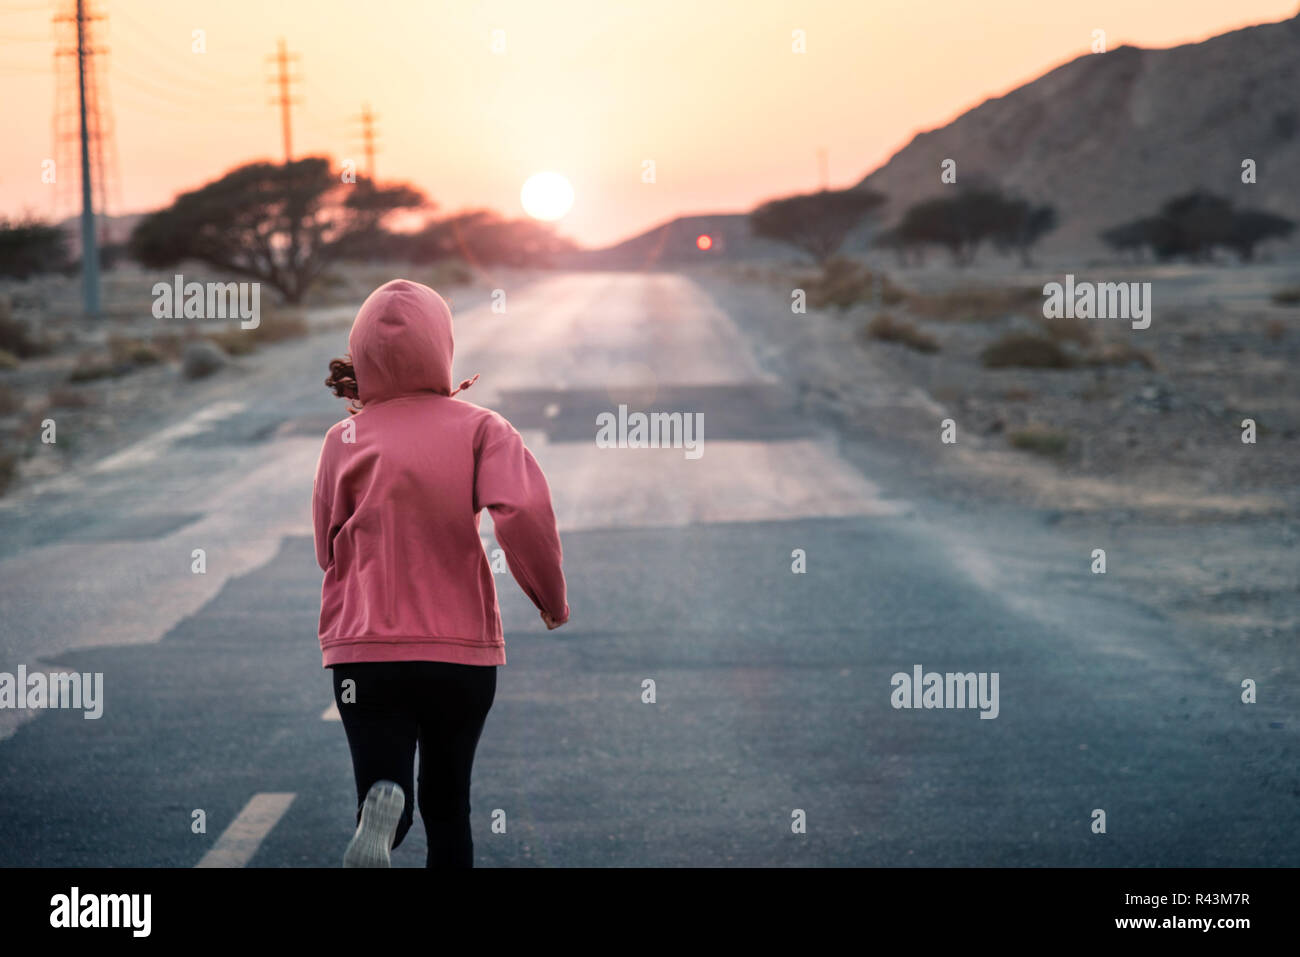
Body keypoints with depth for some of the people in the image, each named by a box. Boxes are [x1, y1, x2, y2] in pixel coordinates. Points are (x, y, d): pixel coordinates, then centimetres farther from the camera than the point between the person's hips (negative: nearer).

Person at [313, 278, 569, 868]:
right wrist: (552, 597, -5)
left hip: (365, 647, 0)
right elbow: (523, 509, -20)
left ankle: (382, 805, -38)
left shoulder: (347, 439, 1)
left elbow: (329, 550, 8)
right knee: (447, 804, 18)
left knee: (388, 803, -4)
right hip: (463, 648, 0)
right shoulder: (478, 428, -3)